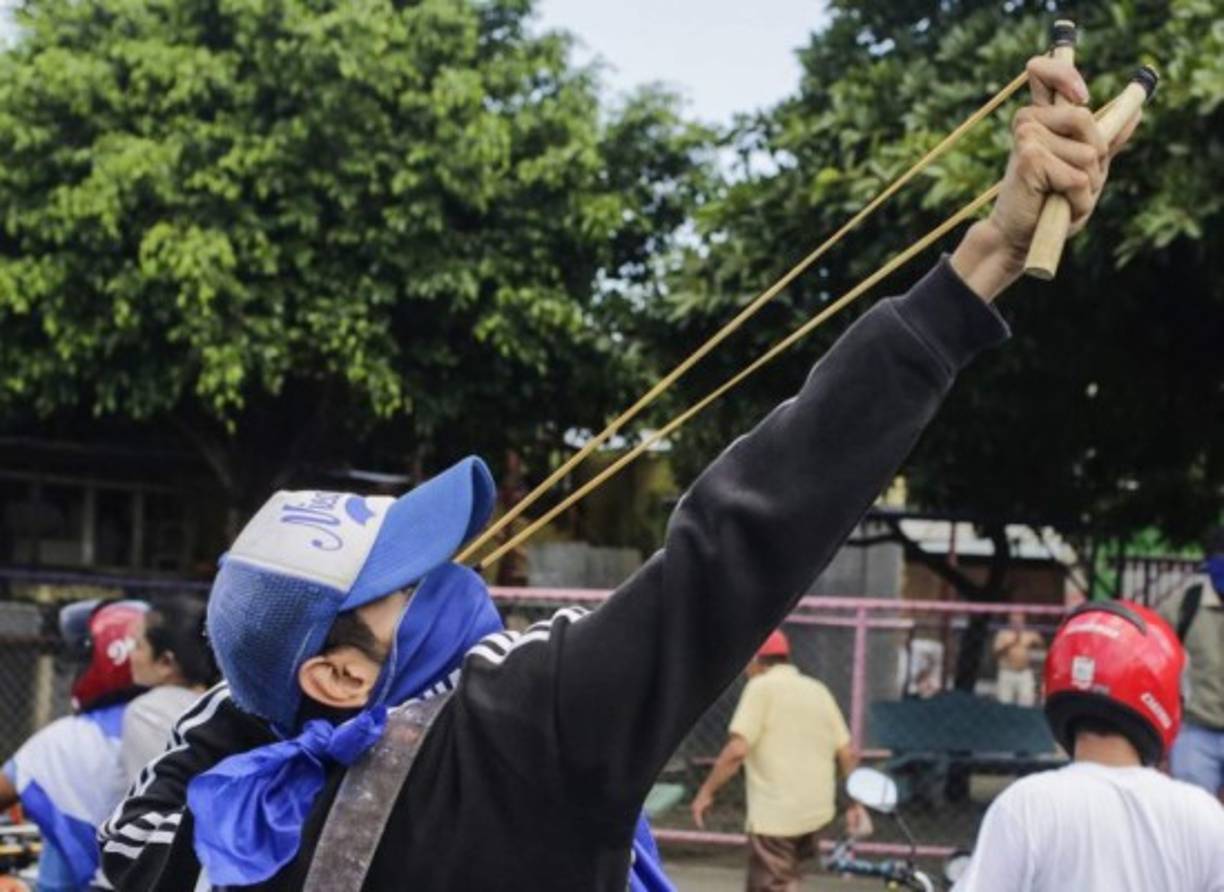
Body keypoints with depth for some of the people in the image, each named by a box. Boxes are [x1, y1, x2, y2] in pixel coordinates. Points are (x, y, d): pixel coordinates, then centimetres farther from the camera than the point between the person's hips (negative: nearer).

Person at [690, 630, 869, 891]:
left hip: (774, 814, -7)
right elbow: (848, 753, 11)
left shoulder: (761, 687, -7)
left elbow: (737, 750, -17)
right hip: (817, 812, 7)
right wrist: (855, 804, 19)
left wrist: (707, 792, -8)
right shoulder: (819, 691, 13)